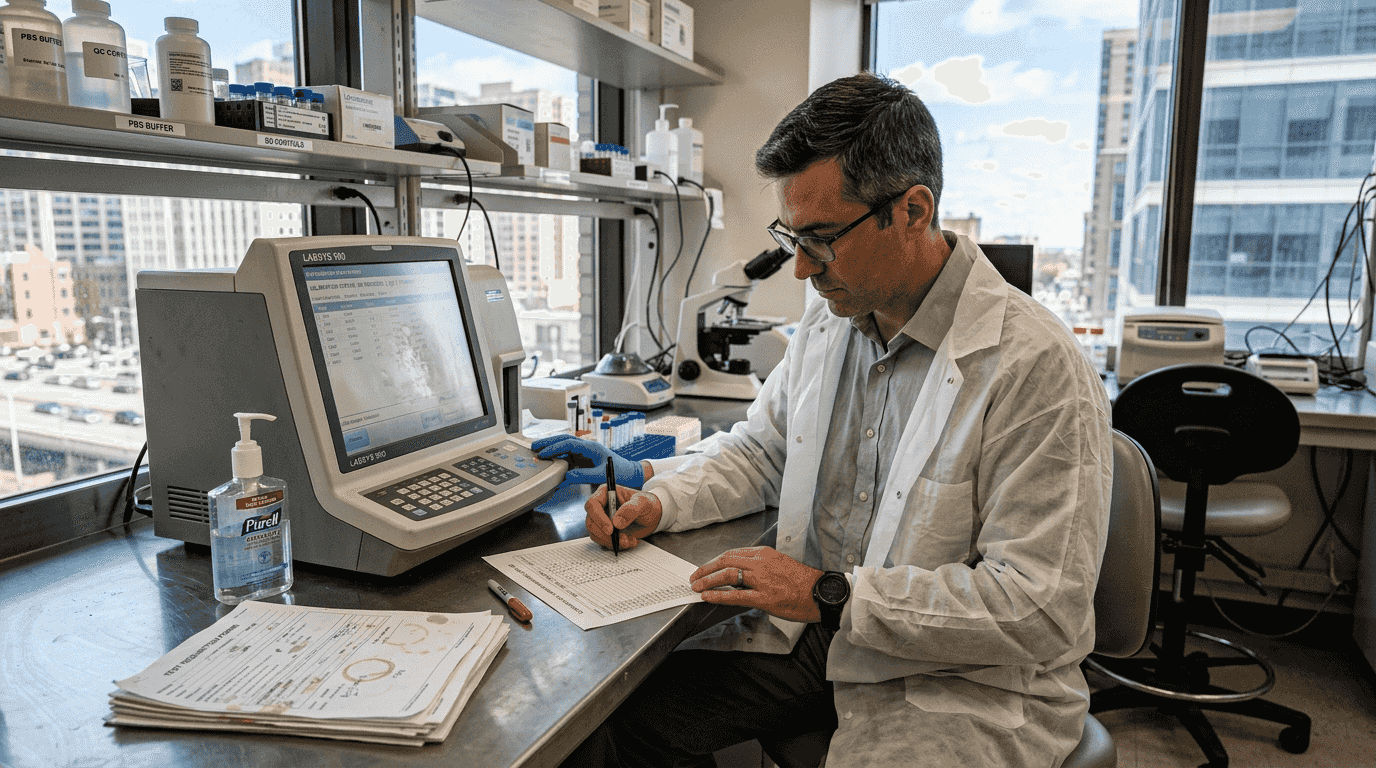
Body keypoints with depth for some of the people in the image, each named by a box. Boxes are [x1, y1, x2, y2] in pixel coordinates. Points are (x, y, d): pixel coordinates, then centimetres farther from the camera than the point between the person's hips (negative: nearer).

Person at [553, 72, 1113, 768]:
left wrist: (832, 596, -24)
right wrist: (657, 502, 0)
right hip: (811, 631, 6)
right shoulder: (825, 324, 4)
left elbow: (1044, 608, -21)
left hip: (960, 683, -5)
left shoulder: (1038, 369, -20)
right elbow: (759, 452, 18)